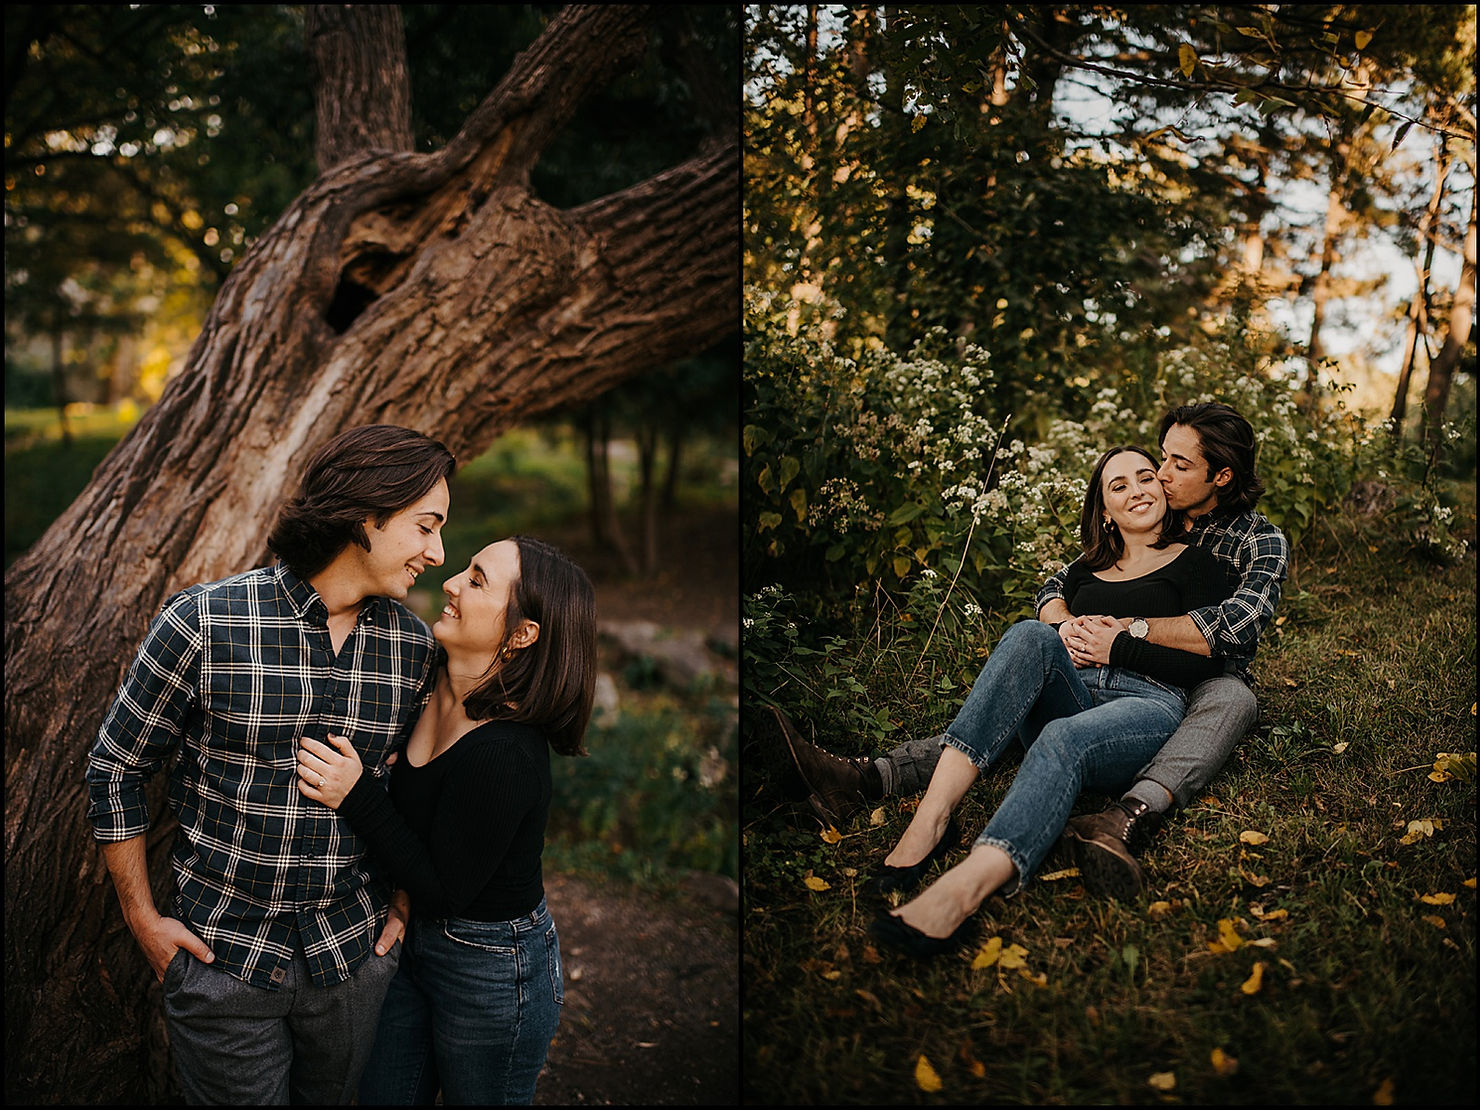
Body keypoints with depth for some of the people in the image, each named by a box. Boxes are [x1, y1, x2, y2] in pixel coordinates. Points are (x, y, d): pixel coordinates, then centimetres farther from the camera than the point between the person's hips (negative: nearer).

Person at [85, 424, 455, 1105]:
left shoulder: (414, 644, -3)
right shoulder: (205, 622, -16)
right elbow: (116, 767, -5)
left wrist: (405, 900, 7)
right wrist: (144, 920, -2)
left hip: (356, 954, 4)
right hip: (224, 955, -3)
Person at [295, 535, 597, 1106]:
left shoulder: (503, 756, -33)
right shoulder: (430, 679, -8)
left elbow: (443, 890, -24)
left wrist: (356, 796, -26)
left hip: (492, 971, -8)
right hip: (417, 941, 8)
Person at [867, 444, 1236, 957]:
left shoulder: (1193, 563, 15)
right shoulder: (1085, 570, 28)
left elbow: (1208, 660, 2)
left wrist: (1118, 645, -5)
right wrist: (1063, 636, 2)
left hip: (1148, 704, -4)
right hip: (1072, 696, 4)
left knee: (1063, 739, -38)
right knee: (1031, 634, -29)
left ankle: (959, 892, -63)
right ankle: (931, 818, -43)